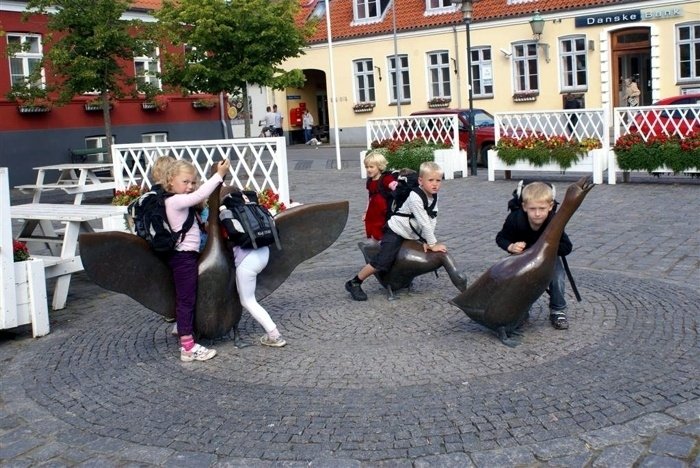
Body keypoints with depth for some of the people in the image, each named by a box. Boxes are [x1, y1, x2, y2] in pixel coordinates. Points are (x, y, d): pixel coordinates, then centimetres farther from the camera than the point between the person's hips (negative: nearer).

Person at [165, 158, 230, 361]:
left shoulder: (177, 201, 14)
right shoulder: (176, 201, -18)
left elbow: (199, 198, 12)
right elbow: (200, 194, -28)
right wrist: (219, 175, -25)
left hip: (185, 256, 11)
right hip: (184, 256, -11)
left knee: (184, 299, 15)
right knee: (186, 300, -6)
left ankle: (187, 343, 25)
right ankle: (188, 348, -1)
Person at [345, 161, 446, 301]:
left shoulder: (433, 197, -3)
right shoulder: (415, 198, -27)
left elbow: (432, 221, -3)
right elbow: (424, 223, -26)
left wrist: (427, 241, -10)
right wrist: (433, 244, -22)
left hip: (411, 235, 9)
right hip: (395, 232, -9)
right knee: (382, 262, -14)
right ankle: (353, 283, -4)